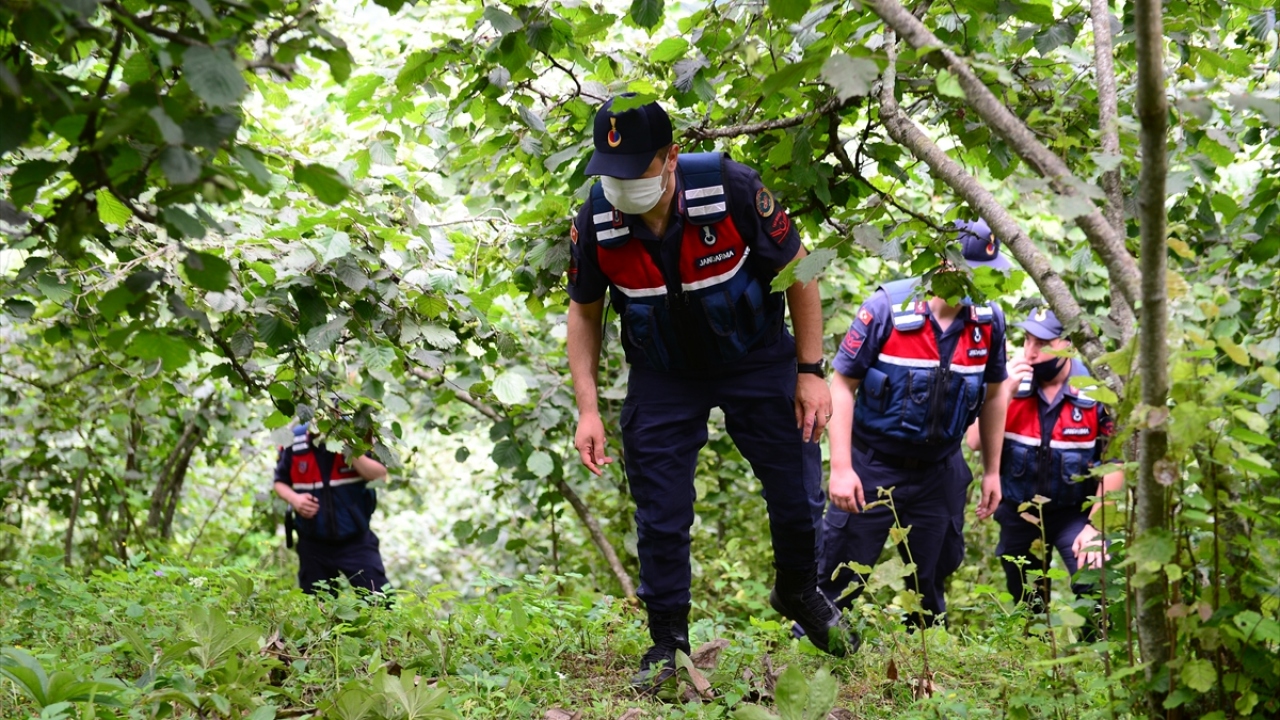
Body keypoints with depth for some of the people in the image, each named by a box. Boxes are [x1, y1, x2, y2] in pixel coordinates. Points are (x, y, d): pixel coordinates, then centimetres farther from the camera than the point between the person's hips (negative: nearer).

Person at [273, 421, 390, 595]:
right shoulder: (294, 441, -4)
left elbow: (380, 475, -17)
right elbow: (280, 482, 9)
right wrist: (294, 498, -12)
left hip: (355, 541, -2)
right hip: (313, 543, 2)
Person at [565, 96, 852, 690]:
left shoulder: (731, 190, -27)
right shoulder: (594, 222, -19)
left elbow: (799, 270, -14)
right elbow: (584, 311, -3)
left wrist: (811, 372, -14)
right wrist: (587, 409, -9)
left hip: (756, 361, -1)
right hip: (662, 377, 1)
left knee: (798, 491, 4)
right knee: (660, 515, -2)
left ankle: (798, 592, 34)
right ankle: (667, 641, 16)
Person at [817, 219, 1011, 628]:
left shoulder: (989, 321, -4)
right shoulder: (887, 308, -17)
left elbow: (993, 395, 11)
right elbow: (842, 384, -12)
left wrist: (992, 471, 14)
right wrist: (841, 468, -17)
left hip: (939, 472, 4)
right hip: (874, 467, -3)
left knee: (931, 583, 13)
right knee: (840, 579, 0)